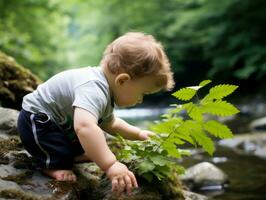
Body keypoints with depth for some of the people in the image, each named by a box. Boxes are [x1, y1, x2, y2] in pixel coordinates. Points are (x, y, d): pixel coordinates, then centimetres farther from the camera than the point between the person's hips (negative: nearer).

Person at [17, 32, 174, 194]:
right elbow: (84, 126, -59)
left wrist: (138, 134, 13)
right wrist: (110, 165, -60)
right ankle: (51, 164, -4)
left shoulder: (104, 85, -3)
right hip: (37, 120, -10)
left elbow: (109, 123, 16)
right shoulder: (93, 89, -40)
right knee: (61, 157, -26)